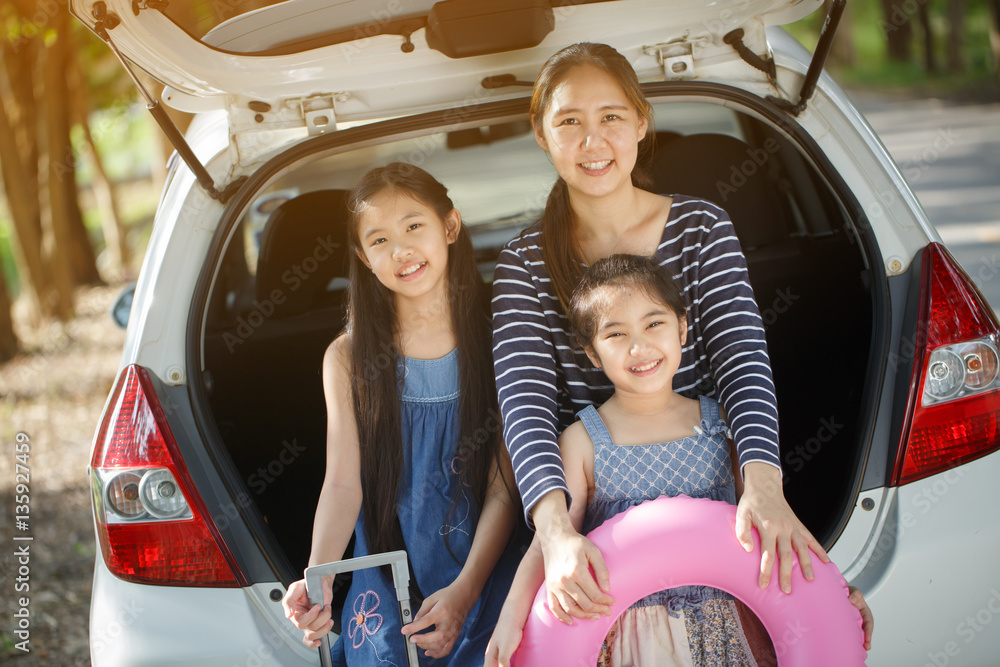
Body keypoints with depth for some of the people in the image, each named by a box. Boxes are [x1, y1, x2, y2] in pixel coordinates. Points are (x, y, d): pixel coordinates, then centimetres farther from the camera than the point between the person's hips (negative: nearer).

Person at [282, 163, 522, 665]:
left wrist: (464, 591, -16)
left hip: (483, 577, -1)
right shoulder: (349, 359, 1)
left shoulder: (494, 341, -2)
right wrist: (318, 580, -25)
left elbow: (504, 489, -4)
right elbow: (342, 483, -7)